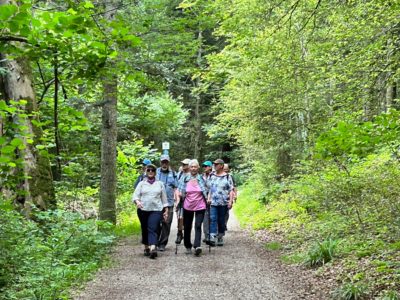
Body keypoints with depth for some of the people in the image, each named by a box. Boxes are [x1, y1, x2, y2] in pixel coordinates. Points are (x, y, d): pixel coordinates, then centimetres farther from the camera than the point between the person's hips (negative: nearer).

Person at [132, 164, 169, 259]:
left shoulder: (160, 184, 12)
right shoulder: (141, 183, 10)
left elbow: (164, 198, 15)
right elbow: (135, 195, 2)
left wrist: (166, 210, 11)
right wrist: (137, 201, -20)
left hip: (156, 210, -2)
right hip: (143, 210, 2)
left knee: (153, 229, -16)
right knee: (145, 229, 7)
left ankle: (153, 249, -29)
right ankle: (146, 248, 23)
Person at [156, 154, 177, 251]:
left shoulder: (173, 174, 10)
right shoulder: (156, 172, 7)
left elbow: (176, 187, 9)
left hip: (169, 203, 1)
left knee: (166, 223, -1)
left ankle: (162, 244, 7)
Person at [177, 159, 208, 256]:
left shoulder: (202, 179, 0)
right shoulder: (185, 179, 1)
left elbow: (207, 191, 13)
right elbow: (179, 191, 8)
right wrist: (178, 200, -2)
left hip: (200, 207, -2)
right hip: (187, 207, 2)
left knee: (198, 226, -13)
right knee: (187, 227, 9)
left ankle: (197, 246, -21)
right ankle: (188, 246, 24)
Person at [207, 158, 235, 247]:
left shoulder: (227, 177, 2)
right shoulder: (211, 176, 13)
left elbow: (231, 190, 0)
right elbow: (209, 188, 17)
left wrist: (230, 201, -9)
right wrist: (208, 198, 4)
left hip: (223, 203, -2)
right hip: (213, 202, 2)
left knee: (221, 220, 6)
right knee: (213, 219, -12)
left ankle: (220, 238, 18)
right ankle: (212, 238, -20)